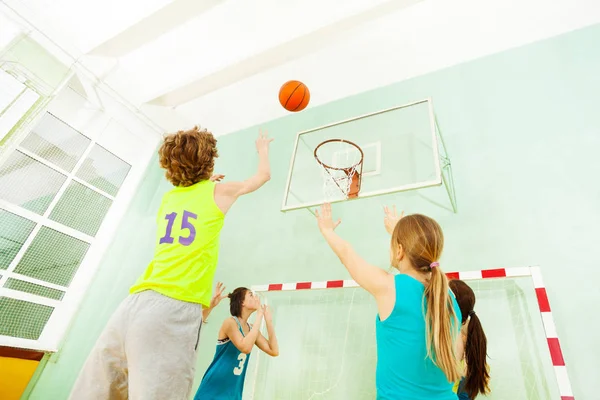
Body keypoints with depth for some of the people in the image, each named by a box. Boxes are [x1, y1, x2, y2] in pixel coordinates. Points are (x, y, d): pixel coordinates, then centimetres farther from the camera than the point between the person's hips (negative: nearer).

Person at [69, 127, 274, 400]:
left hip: (136, 302, 7)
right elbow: (264, 175, 26)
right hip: (175, 307, -6)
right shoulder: (219, 192, 8)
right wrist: (263, 148, 45)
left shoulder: (169, 198, 20)